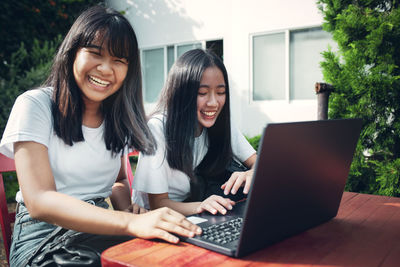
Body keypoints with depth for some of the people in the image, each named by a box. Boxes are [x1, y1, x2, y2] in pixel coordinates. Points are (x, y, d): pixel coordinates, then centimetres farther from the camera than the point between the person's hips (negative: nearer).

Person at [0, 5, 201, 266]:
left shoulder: (118, 117, 7)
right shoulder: (35, 105, -11)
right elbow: (39, 201, -21)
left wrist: (127, 209, -8)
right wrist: (131, 223, -35)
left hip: (100, 230, 5)